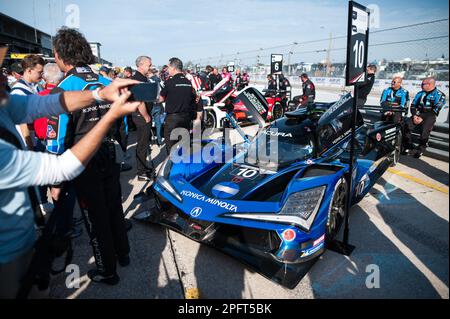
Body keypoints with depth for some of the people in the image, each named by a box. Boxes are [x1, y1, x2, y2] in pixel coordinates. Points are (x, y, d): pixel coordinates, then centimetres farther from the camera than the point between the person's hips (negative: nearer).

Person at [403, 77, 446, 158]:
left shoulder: (439, 95, 0)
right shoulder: (420, 93, 17)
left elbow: (435, 111, -9)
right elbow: (413, 106, 10)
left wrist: (422, 118, -18)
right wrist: (414, 115, -9)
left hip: (429, 116, -4)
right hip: (418, 114, 4)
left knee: (424, 130, -32)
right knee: (406, 126, -23)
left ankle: (420, 150, -18)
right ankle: (408, 147, -14)